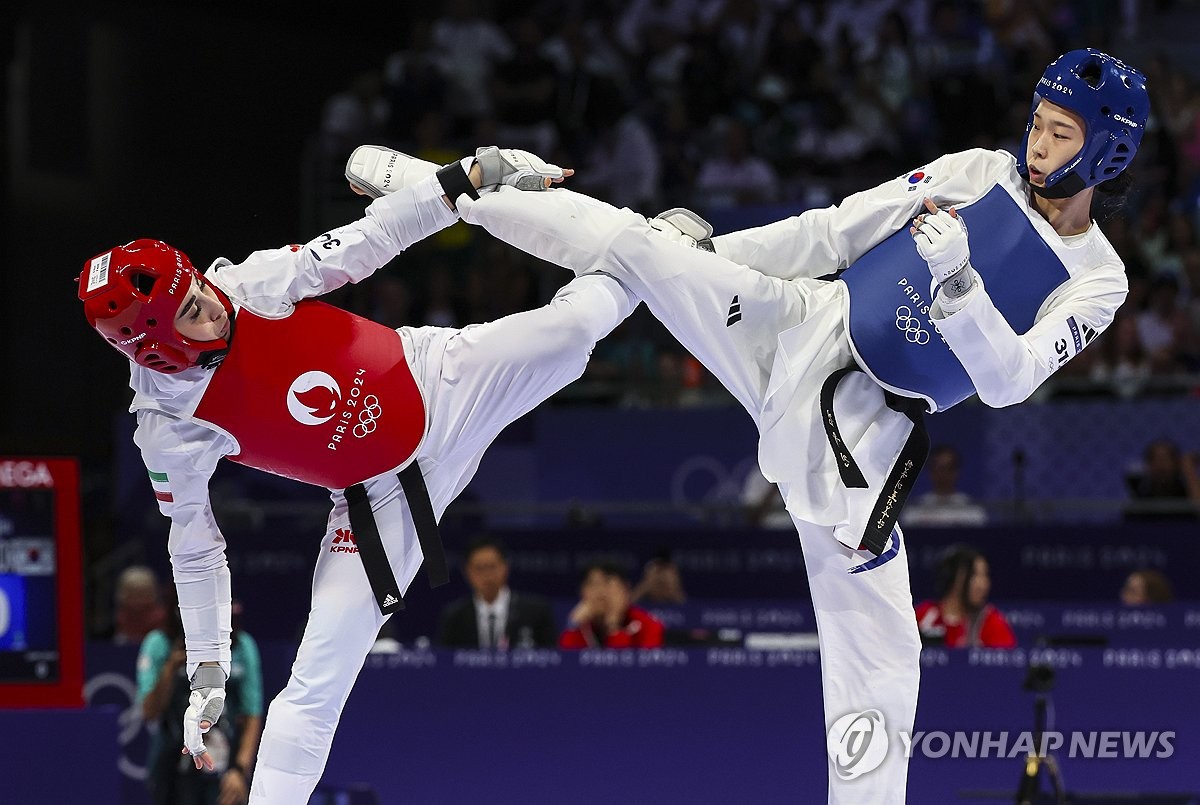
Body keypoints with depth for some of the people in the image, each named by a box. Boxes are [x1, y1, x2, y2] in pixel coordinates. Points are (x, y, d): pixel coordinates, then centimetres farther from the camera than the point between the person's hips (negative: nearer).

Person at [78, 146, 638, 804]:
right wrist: (206, 673, -4)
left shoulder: (250, 285, -19)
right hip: (381, 497, -1)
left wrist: (470, 176, -18)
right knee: (318, 680, -8)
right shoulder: (169, 430, -19)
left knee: (575, 321, -11)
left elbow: (366, 243, -11)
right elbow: (193, 549, -6)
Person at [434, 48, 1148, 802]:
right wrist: (709, 256, -2)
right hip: (806, 325, 1)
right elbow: (840, 230, 2)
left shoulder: (1098, 281, -3)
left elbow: (1007, 384, -15)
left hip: (863, 438, -1)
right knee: (635, 241, -15)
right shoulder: (981, 174, 1)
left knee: (880, 652, -3)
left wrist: (958, 279, -31)